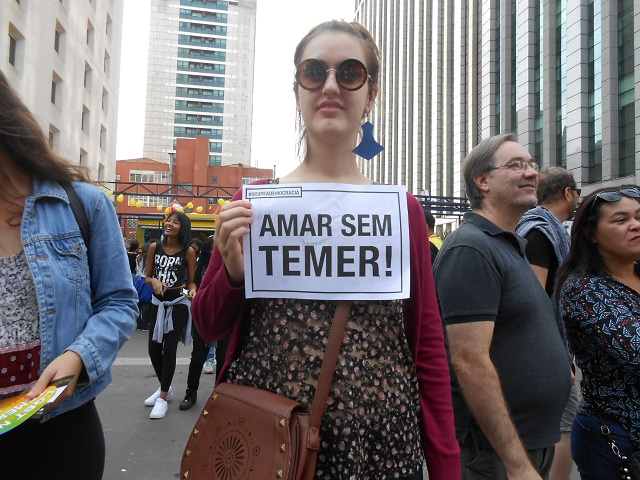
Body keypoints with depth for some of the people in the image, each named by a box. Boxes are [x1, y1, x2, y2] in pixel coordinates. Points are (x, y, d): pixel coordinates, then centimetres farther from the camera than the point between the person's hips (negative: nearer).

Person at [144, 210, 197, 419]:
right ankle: (165, 388, 33)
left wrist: (192, 291, -23)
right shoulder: (154, 247, 0)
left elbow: (191, 281, -2)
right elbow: (147, 278, 6)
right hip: (158, 301, 4)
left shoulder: (188, 251, -7)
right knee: (153, 349, 9)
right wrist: (154, 281, -16)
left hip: (179, 303, -4)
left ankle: (163, 398, 8)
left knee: (169, 348, -4)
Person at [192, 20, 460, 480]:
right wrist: (233, 270, -16)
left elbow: (429, 347, 1)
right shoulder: (253, 202, -3)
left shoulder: (401, 209, -2)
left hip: (379, 439, 1)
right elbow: (210, 326, 4)